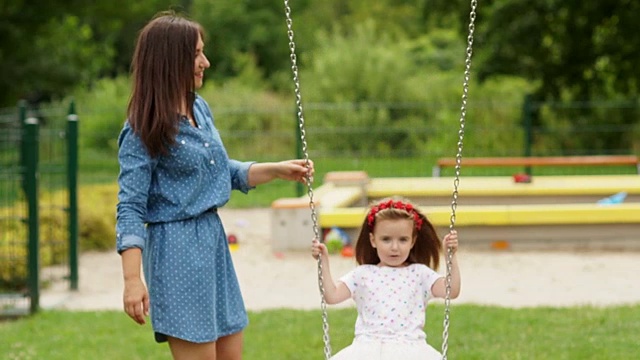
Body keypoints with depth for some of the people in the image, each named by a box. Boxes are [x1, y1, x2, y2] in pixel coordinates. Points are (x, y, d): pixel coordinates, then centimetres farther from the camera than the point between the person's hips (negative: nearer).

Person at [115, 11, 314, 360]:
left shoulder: (200, 109, 10)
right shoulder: (142, 131, -12)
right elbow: (130, 208, -15)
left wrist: (278, 170, 10)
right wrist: (132, 280, -22)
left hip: (213, 239, 8)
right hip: (177, 249, -8)